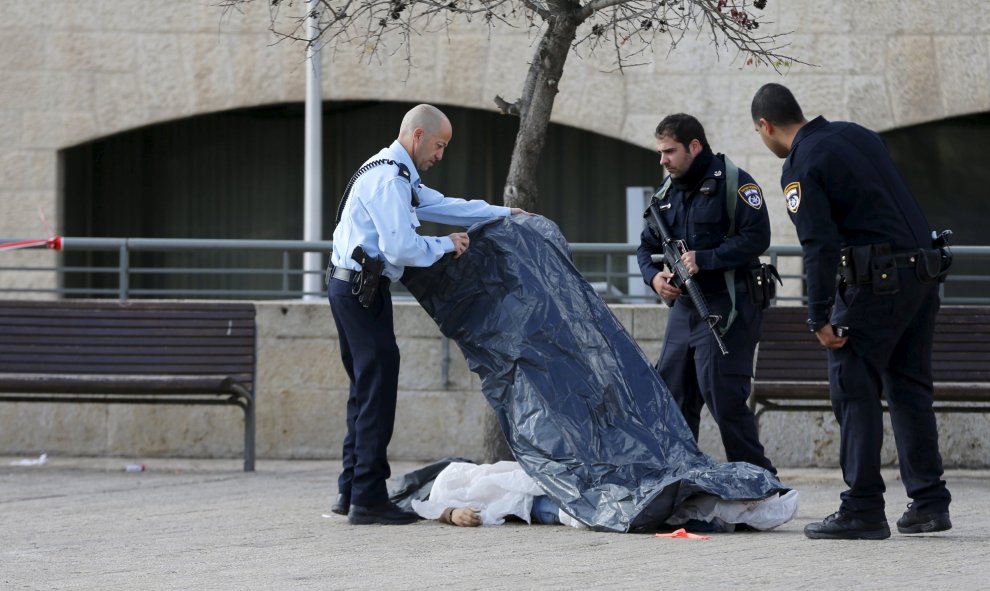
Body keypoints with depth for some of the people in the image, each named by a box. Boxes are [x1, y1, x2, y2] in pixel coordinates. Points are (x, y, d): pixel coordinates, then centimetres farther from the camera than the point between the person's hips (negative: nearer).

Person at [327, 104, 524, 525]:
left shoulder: (397, 176, 19)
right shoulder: (389, 179, -16)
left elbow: (443, 206, 29)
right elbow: (401, 248, -23)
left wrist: (504, 214, 31)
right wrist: (445, 246, -7)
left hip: (351, 288, 11)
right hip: (362, 290, -11)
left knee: (366, 389, 14)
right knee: (377, 390, -8)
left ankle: (351, 491, 17)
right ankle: (367, 499, -8)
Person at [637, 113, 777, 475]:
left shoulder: (733, 184, -8)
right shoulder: (669, 192, 16)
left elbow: (756, 237, -17)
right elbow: (647, 246, 21)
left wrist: (705, 259, -21)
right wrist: (654, 275, -1)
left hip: (726, 310, -8)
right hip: (683, 309, 8)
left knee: (724, 399, -13)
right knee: (673, 399, 8)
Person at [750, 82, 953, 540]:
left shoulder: (800, 167, -8)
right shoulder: (856, 134, 16)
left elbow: (820, 246, -16)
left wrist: (820, 318, -13)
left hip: (875, 280, -8)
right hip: (924, 271, 8)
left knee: (854, 391, -2)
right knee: (909, 388, 14)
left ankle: (862, 510, -6)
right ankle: (929, 502, 12)